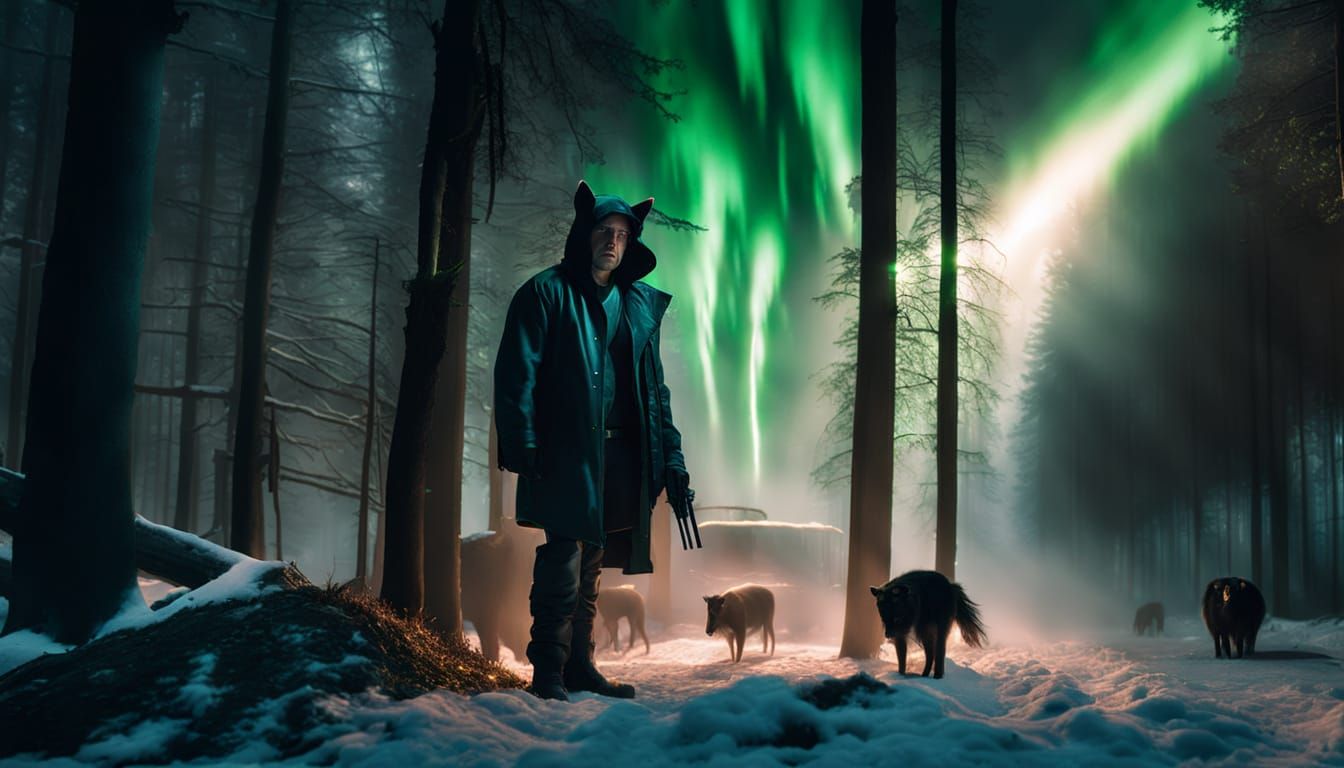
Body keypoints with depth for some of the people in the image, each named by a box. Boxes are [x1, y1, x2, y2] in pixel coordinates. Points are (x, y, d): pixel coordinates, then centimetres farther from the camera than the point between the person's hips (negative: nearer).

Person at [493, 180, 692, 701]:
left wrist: (670, 456, 12)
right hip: (565, 456, -6)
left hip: (621, 458, 6)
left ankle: (579, 665, 22)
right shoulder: (546, 293, -1)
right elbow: (516, 375, -8)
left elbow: (654, 387, 18)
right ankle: (548, 673, 1)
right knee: (563, 563, -9)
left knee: (590, 565, 13)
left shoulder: (640, 304, 16)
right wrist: (522, 448, -18)